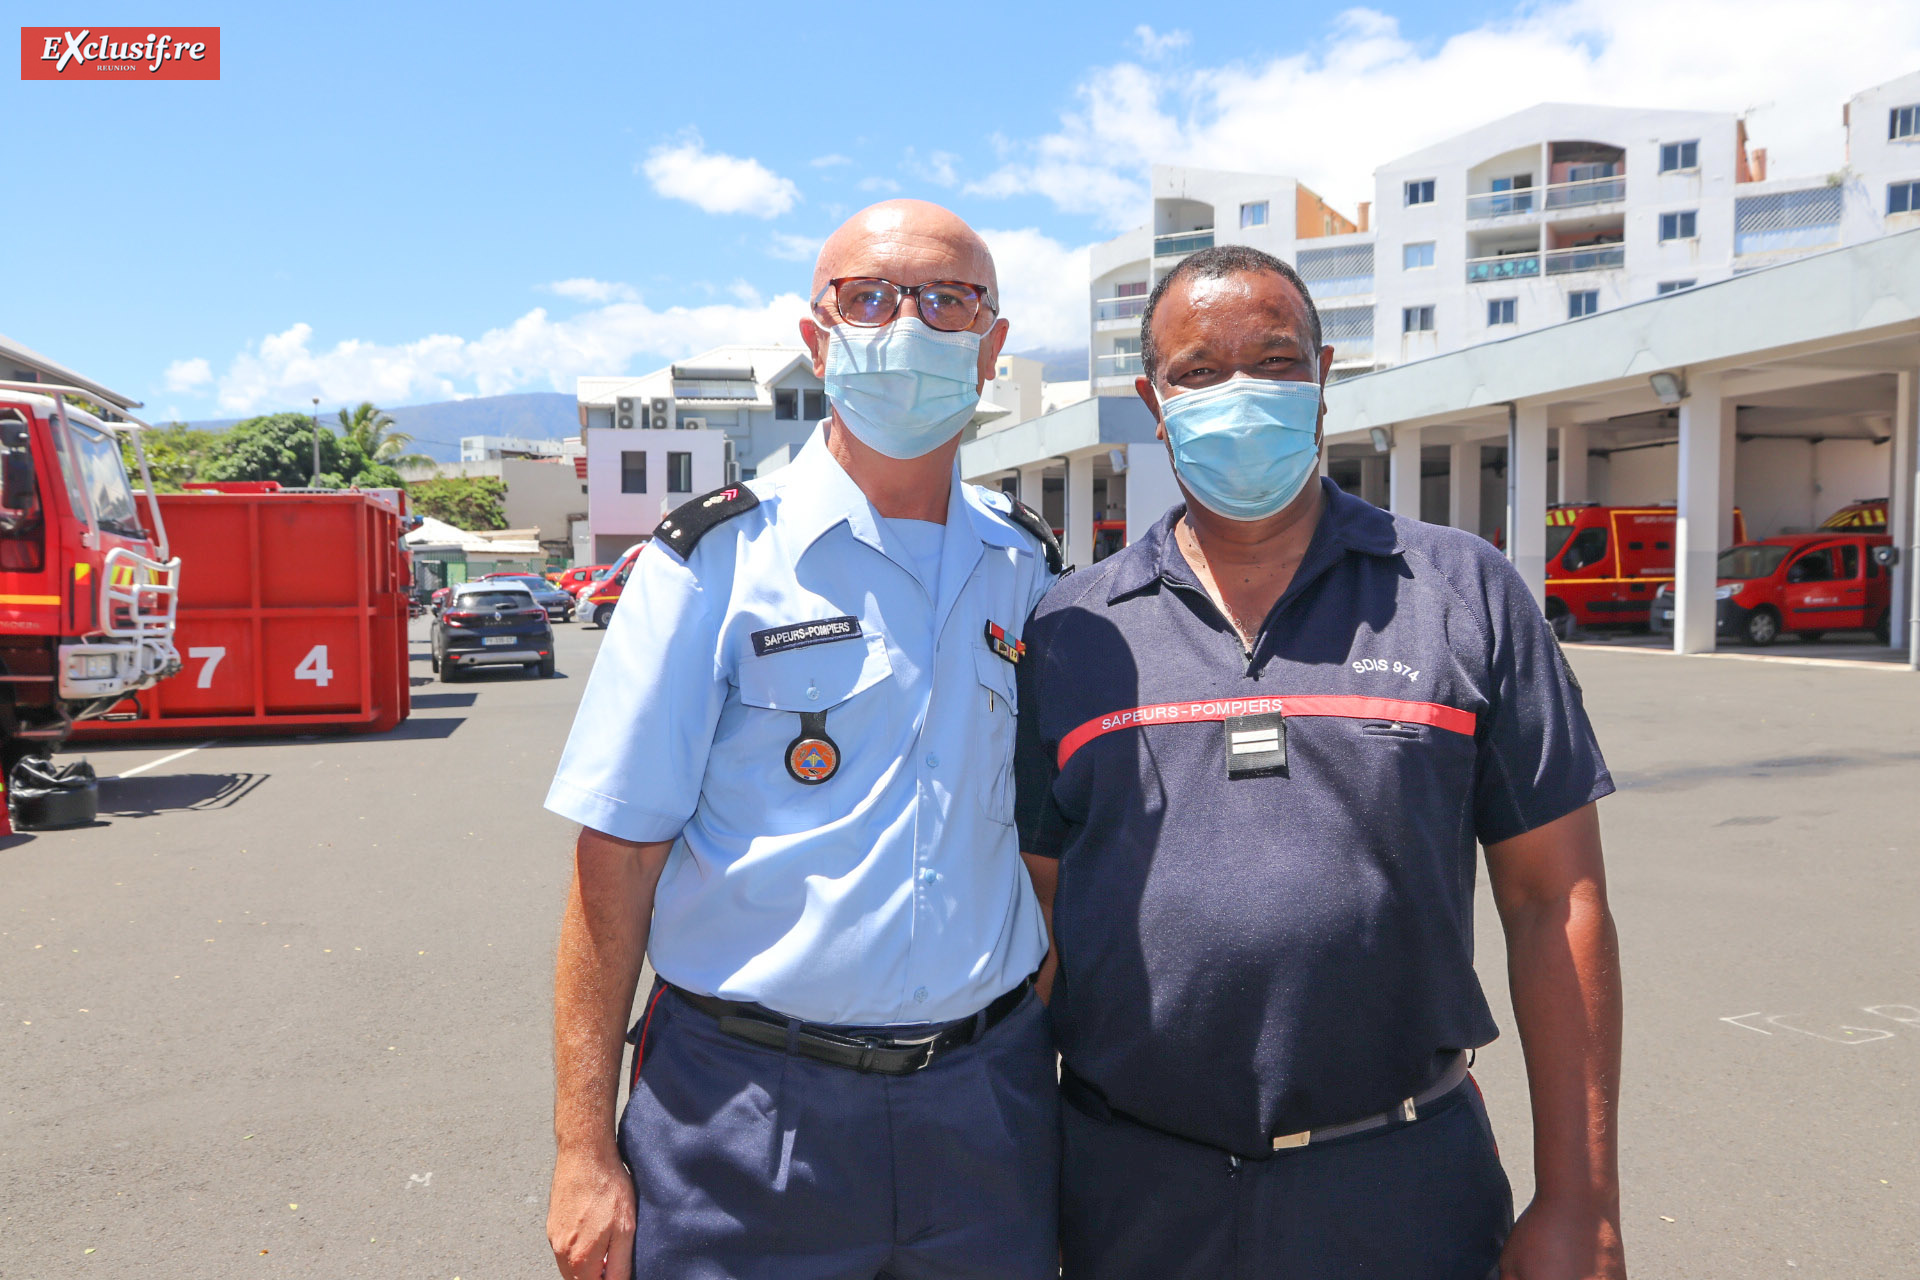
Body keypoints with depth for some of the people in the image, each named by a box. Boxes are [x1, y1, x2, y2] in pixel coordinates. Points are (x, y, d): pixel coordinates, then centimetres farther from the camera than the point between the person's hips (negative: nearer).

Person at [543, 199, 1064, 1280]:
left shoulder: (1032, 569, 5)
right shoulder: (718, 559, -7)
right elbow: (618, 853, -8)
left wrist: (1073, 1088, 9)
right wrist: (586, 1152, -9)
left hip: (987, 1102, 4)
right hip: (748, 1109, -3)